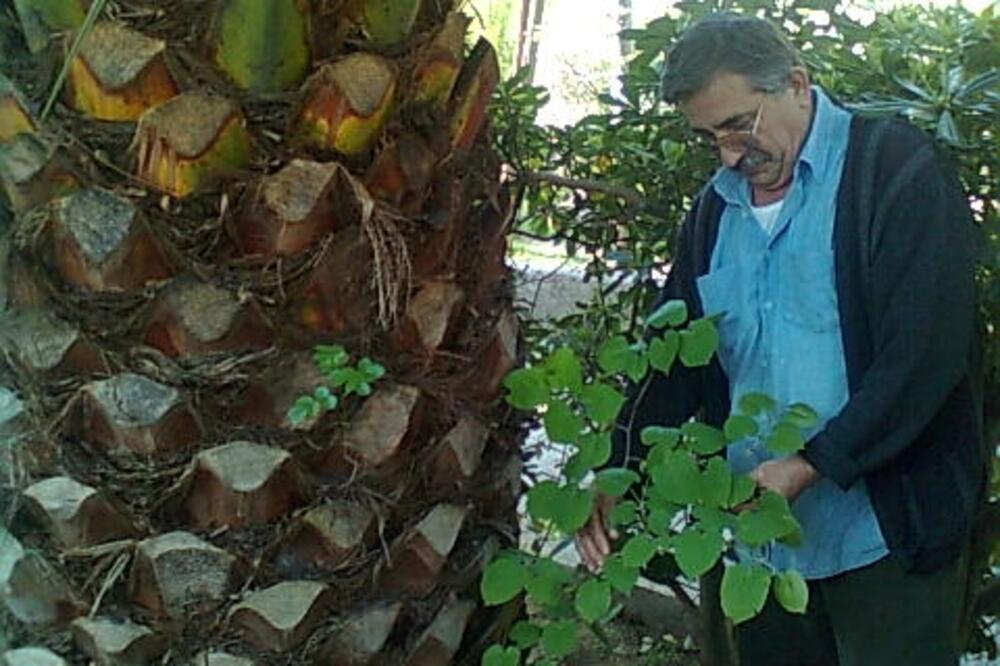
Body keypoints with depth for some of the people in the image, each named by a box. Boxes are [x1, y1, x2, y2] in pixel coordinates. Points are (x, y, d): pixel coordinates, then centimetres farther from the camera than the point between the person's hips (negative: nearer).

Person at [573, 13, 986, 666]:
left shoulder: (899, 168, -9)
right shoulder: (715, 210, 9)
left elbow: (927, 351, -16)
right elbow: (674, 357, 10)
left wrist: (813, 464, -19)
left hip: (886, 537, -5)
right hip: (760, 532, 5)